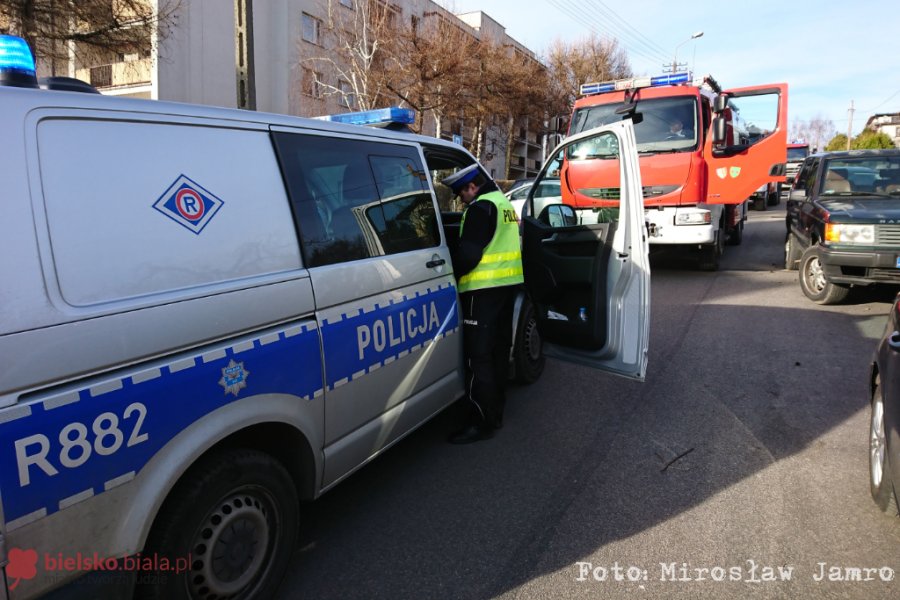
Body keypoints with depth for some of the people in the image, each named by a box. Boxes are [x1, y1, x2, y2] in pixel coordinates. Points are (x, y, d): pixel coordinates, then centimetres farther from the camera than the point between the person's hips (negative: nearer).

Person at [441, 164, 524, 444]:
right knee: (498, 350, 14)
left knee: (478, 356, -6)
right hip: (507, 283, 10)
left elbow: (468, 253, -20)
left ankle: (481, 422, -2)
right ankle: (495, 413, 24)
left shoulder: (481, 207, -13)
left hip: (484, 288, -10)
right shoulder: (503, 203, 19)